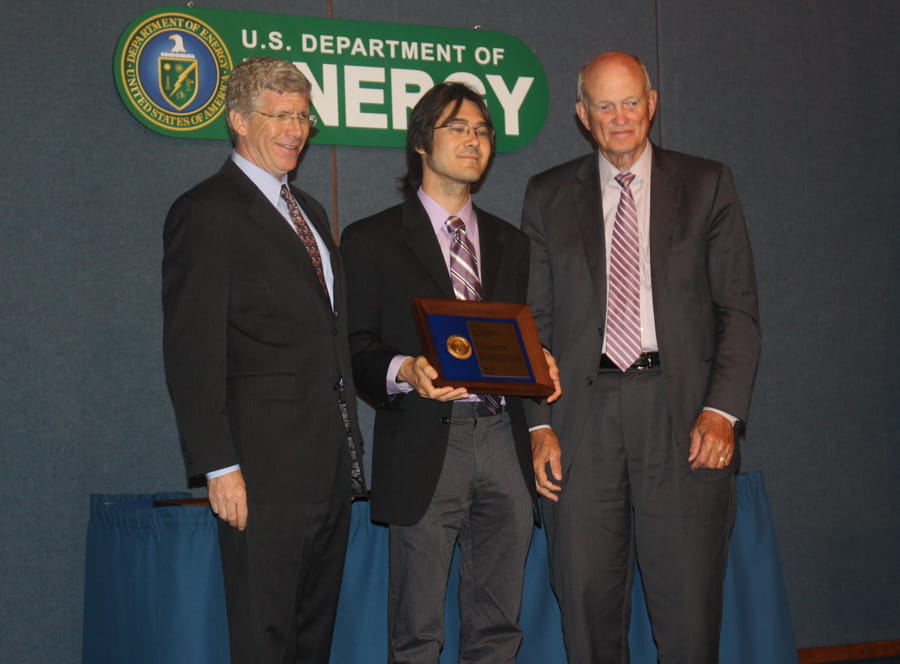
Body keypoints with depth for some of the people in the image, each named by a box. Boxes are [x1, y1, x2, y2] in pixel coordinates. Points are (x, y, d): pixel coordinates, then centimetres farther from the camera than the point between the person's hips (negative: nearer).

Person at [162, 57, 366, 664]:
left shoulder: (309, 211, 19)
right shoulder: (208, 212, -7)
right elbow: (192, 352, -12)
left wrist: (350, 447, 16)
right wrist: (219, 466, -17)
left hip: (331, 464, 8)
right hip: (265, 471, -8)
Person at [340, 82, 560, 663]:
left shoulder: (511, 243, 20)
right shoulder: (372, 240, 6)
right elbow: (357, 349, 0)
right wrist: (405, 371, -20)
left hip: (503, 439, 4)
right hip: (427, 445, -4)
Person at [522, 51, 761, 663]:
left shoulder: (707, 185, 9)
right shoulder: (548, 196, 12)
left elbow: (739, 308, 5)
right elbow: (535, 320, 10)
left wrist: (723, 410, -8)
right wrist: (540, 425, 0)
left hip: (682, 412, -1)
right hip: (583, 415, 1)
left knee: (689, 605, -1)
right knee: (587, 600, 4)